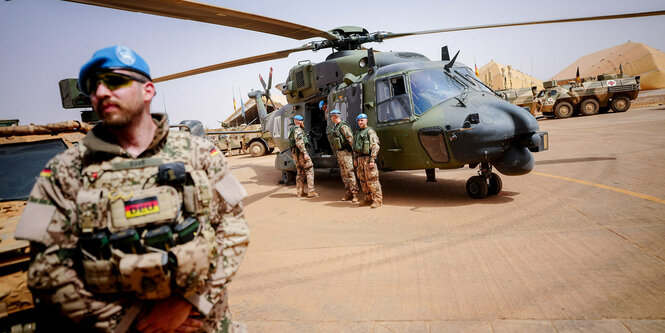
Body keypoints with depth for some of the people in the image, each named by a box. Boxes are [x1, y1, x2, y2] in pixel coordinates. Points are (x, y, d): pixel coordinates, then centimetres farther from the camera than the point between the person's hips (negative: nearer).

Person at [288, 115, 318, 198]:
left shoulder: (293, 130, 21)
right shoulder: (298, 129, -11)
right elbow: (299, 142, -22)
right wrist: (305, 153, -25)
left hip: (295, 153, 10)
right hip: (300, 152, -10)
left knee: (300, 172, 13)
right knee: (309, 170, -6)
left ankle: (299, 192, 15)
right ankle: (311, 192, -7)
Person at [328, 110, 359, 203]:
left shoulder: (343, 126, -13)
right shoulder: (335, 128, 15)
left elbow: (351, 139, -19)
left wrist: (355, 150, -22)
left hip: (345, 152, -9)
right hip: (339, 153, 9)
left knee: (350, 173, -10)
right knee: (344, 174, 11)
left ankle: (355, 194, -9)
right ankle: (348, 193, 17)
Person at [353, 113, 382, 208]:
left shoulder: (370, 131, -6)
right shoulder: (357, 133, 18)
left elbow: (375, 146, -13)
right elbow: (355, 148, 24)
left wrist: (372, 160, -19)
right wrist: (355, 159, 17)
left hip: (368, 158, -8)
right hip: (360, 159, 8)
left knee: (372, 180, -9)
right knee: (363, 180, 10)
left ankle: (378, 199, -4)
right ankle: (369, 197, 21)